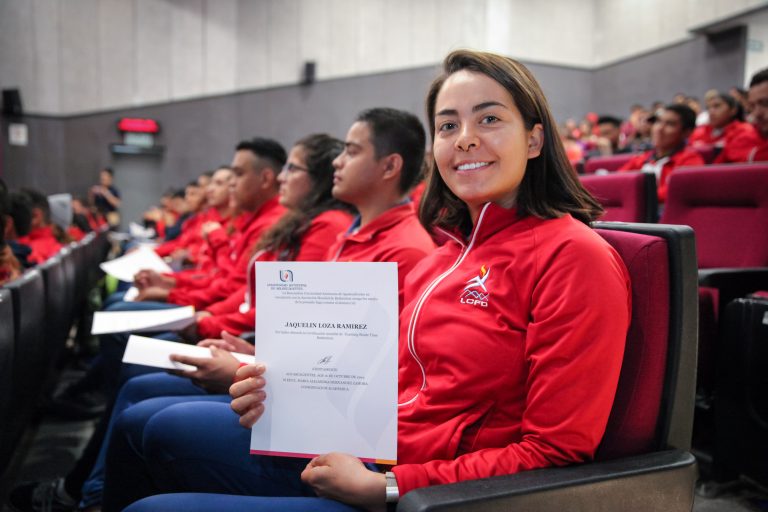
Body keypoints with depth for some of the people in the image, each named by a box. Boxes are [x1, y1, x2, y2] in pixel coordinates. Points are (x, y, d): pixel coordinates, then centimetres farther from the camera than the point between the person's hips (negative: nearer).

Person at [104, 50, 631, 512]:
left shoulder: (574, 256, -16)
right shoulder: (446, 257, 7)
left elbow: (556, 452, -18)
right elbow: (407, 389, 9)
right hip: (376, 452, 7)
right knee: (171, 428, 13)